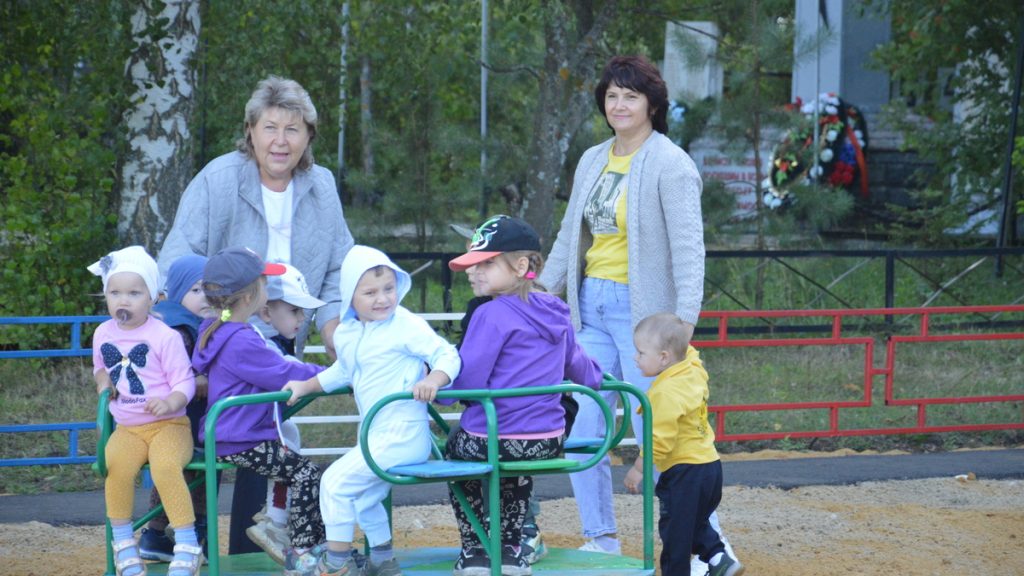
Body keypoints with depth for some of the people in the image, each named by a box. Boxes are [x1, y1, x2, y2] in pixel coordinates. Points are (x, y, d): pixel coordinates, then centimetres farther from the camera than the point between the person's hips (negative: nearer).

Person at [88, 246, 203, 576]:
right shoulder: (103, 334, 10)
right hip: (127, 428, 4)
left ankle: (187, 546, -25)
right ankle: (123, 543, -16)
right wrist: (103, 381, 8)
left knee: (165, 466, -36)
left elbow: (184, 382, -5)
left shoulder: (164, 336, -6)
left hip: (168, 424, -4)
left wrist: (171, 402, -26)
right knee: (116, 464, -31)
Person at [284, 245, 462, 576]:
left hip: (402, 435, -9)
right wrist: (306, 386, 21)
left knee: (337, 481, -11)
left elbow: (447, 355, -15)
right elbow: (343, 372, 28)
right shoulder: (346, 335, 9)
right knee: (365, 496, 25)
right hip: (377, 435, 9)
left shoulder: (407, 327, -14)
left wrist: (433, 380, -34)